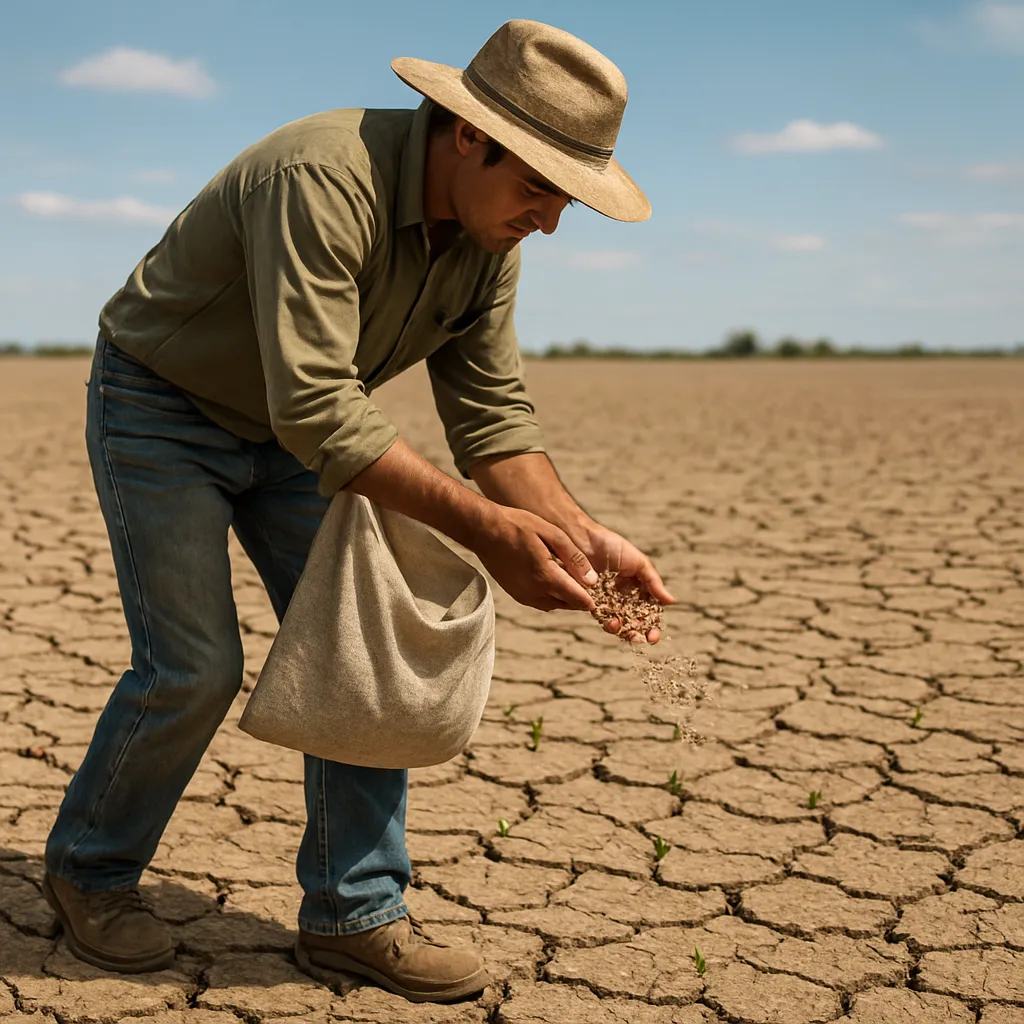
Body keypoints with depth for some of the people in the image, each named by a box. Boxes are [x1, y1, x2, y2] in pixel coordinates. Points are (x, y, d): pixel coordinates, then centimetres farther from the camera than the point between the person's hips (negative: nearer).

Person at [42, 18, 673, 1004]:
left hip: (292, 430, 7)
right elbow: (315, 407, -40)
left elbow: (492, 413, -6)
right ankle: (89, 867, 18)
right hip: (159, 407, -7)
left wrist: (582, 535, -20)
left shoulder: (488, 237, -9)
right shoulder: (325, 179, -35)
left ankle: (354, 912, 9)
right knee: (194, 665, -9)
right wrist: (484, 528, -40)